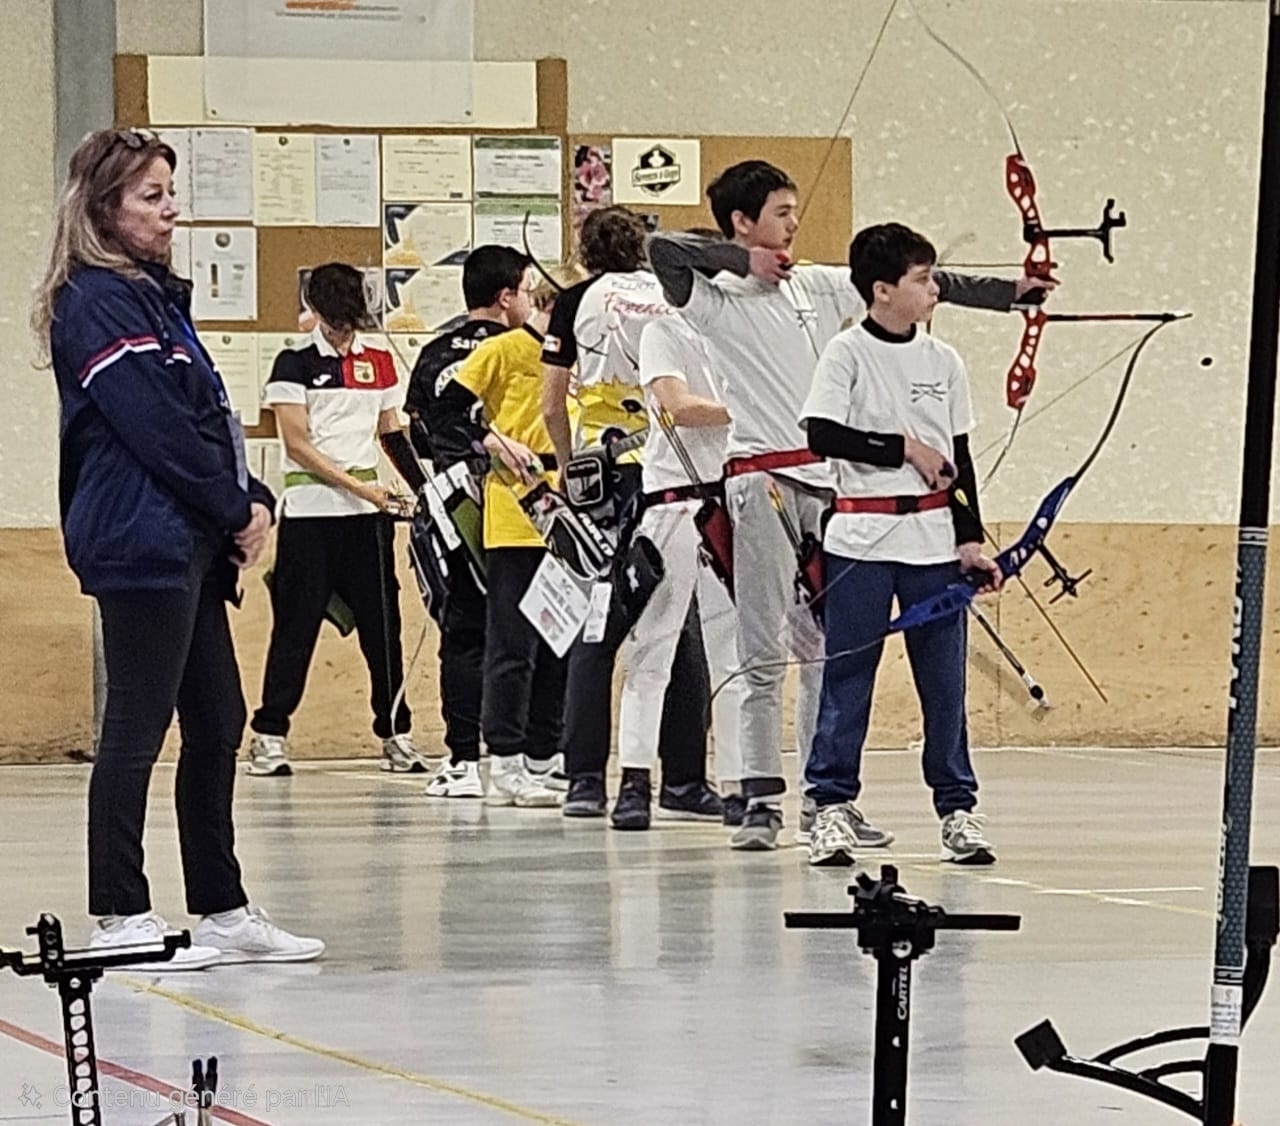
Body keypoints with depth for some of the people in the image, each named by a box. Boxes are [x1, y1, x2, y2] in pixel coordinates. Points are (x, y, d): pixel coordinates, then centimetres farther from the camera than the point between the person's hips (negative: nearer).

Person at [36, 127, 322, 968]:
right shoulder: (96, 304, -11)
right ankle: (121, 918, -2)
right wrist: (238, 512, -9)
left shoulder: (157, 296, 19)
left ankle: (224, 911, 17)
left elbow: (210, 418, 19)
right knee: (138, 727, -6)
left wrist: (253, 502, 5)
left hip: (190, 544, 10)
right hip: (141, 542, -10)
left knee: (218, 724, 11)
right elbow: (157, 428, -16)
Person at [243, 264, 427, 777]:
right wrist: (356, 486, -14)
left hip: (368, 513, 4)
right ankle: (269, 735, 2)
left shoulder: (379, 362, 12)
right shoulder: (294, 364, -3)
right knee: (296, 624, -3)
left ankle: (395, 734, 10)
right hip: (309, 512, -4)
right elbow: (297, 444, -8)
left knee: (382, 623, 4)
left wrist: (426, 489, 7)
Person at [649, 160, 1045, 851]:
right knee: (764, 652, -4)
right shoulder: (716, 298, -3)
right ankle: (762, 801, -1)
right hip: (761, 481, -6)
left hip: (830, 478, 6)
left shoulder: (821, 288, 14)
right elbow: (663, 247, -21)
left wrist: (1009, 293, 11)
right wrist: (745, 262, -10)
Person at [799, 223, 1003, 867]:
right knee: (847, 674, -1)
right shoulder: (847, 354, -3)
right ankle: (832, 805, 4)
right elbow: (822, 436, -14)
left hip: (934, 539, 4)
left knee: (944, 677, 5)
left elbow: (959, 458, 12)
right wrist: (906, 448, -12)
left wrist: (971, 539, 7)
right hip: (861, 539, -4)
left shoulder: (942, 361, 9)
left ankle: (957, 807, 11)